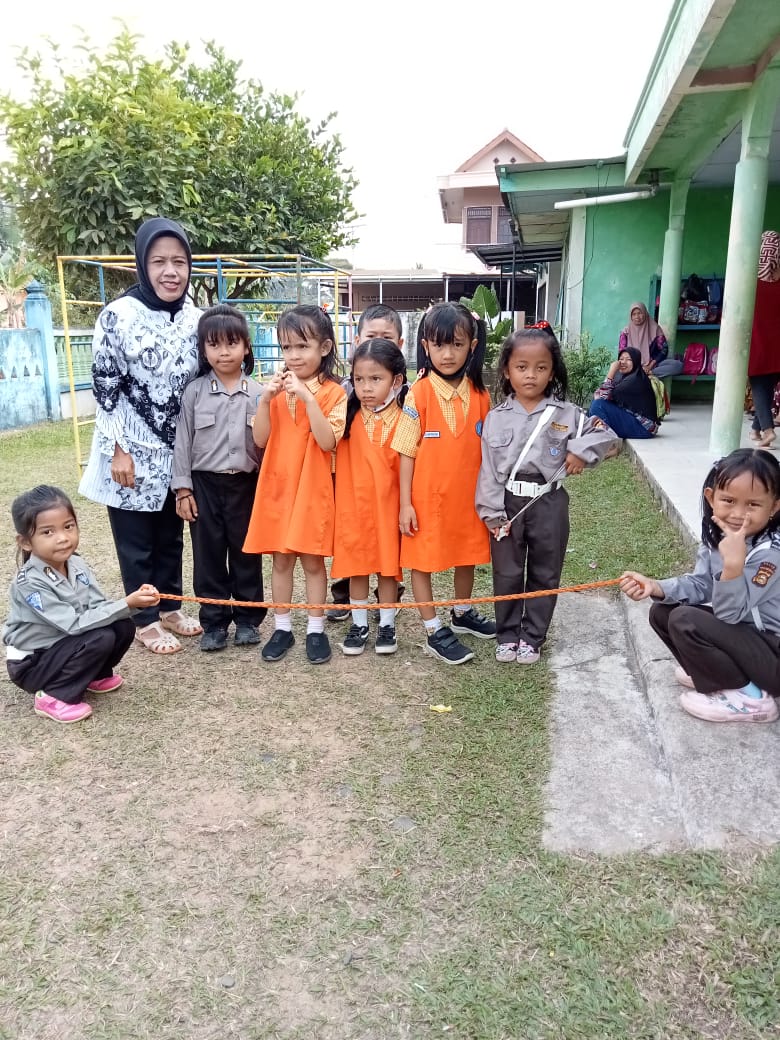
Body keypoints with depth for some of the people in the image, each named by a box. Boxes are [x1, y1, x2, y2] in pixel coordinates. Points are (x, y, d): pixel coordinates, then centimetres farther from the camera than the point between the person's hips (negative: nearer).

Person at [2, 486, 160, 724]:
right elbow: (75, 624, -30)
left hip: (64, 646, 7)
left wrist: (136, 601, -27)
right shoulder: (30, 583, -28)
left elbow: (99, 607, -9)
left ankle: (95, 675, 13)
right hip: (32, 664, -7)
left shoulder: (75, 563, -6)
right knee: (101, 638, -27)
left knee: (123, 626, -11)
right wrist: (126, 604, -34)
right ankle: (53, 697, -9)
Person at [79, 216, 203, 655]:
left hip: (178, 453, 5)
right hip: (132, 453, -4)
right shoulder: (118, 316, -13)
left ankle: (171, 608, 34)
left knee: (172, 536, 17)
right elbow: (105, 387, -11)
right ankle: (146, 621, 24)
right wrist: (118, 450, -14)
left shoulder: (195, 318, 2)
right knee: (136, 541, 8)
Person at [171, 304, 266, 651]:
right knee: (208, 555, 7)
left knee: (246, 553, 9)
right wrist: (183, 489, -2)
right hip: (205, 484, 0)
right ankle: (214, 622, 20)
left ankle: (247, 618, 24)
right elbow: (182, 441, 1)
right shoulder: (194, 392, -1)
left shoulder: (259, 394, -2)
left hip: (246, 483, 0)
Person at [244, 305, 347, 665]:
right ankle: (282, 628, 24)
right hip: (277, 487, 3)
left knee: (313, 561, 7)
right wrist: (265, 399, -15)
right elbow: (260, 439, -1)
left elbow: (327, 441, -18)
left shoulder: (333, 392, -6)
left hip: (312, 489, -3)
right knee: (280, 561, 11)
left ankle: (316, 629, 20)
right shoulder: (277, 388, 5)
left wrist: (307, 397, -25)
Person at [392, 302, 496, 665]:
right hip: (427, 497, -4)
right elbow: (406, 452, -10)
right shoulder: (419, 394, -12)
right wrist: (405, 503, -11)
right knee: (422, 560, 7)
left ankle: (462, 613, 43)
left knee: (468, 554, 19)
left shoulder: (479, 394, -2)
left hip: (467, 495, 4)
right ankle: (435, 632, 22)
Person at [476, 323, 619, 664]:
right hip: (508, 502, 0)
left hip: (549, 503, 0)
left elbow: (608, 437, 3)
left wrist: (582, 451, -15)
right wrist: (492, 512, -9)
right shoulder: (496, 417, -2)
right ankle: (507, 635, 26)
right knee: (507, 574, 9)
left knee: (544, 574, 10)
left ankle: (533, 637, 26)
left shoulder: (567, 414, -1)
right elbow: (488, 468, -3)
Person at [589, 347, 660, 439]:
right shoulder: (625, 377, 9)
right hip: (630, 419, 10)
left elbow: (605, 396, -23)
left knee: (599, 405, -20)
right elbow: (598, 394, 8)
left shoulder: (636, 380, -19)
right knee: (595, 400, 8)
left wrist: (612, 371, -19)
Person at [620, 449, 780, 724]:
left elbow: (730, 614, -27)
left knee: (685, 621, -23)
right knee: (661, 612, 1)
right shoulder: (717, 535, -4)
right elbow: (699, 585, 4)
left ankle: (750, 696, -7)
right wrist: (655, 587, -14)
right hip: (742, 631, 8)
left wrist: (733, 564, -42)